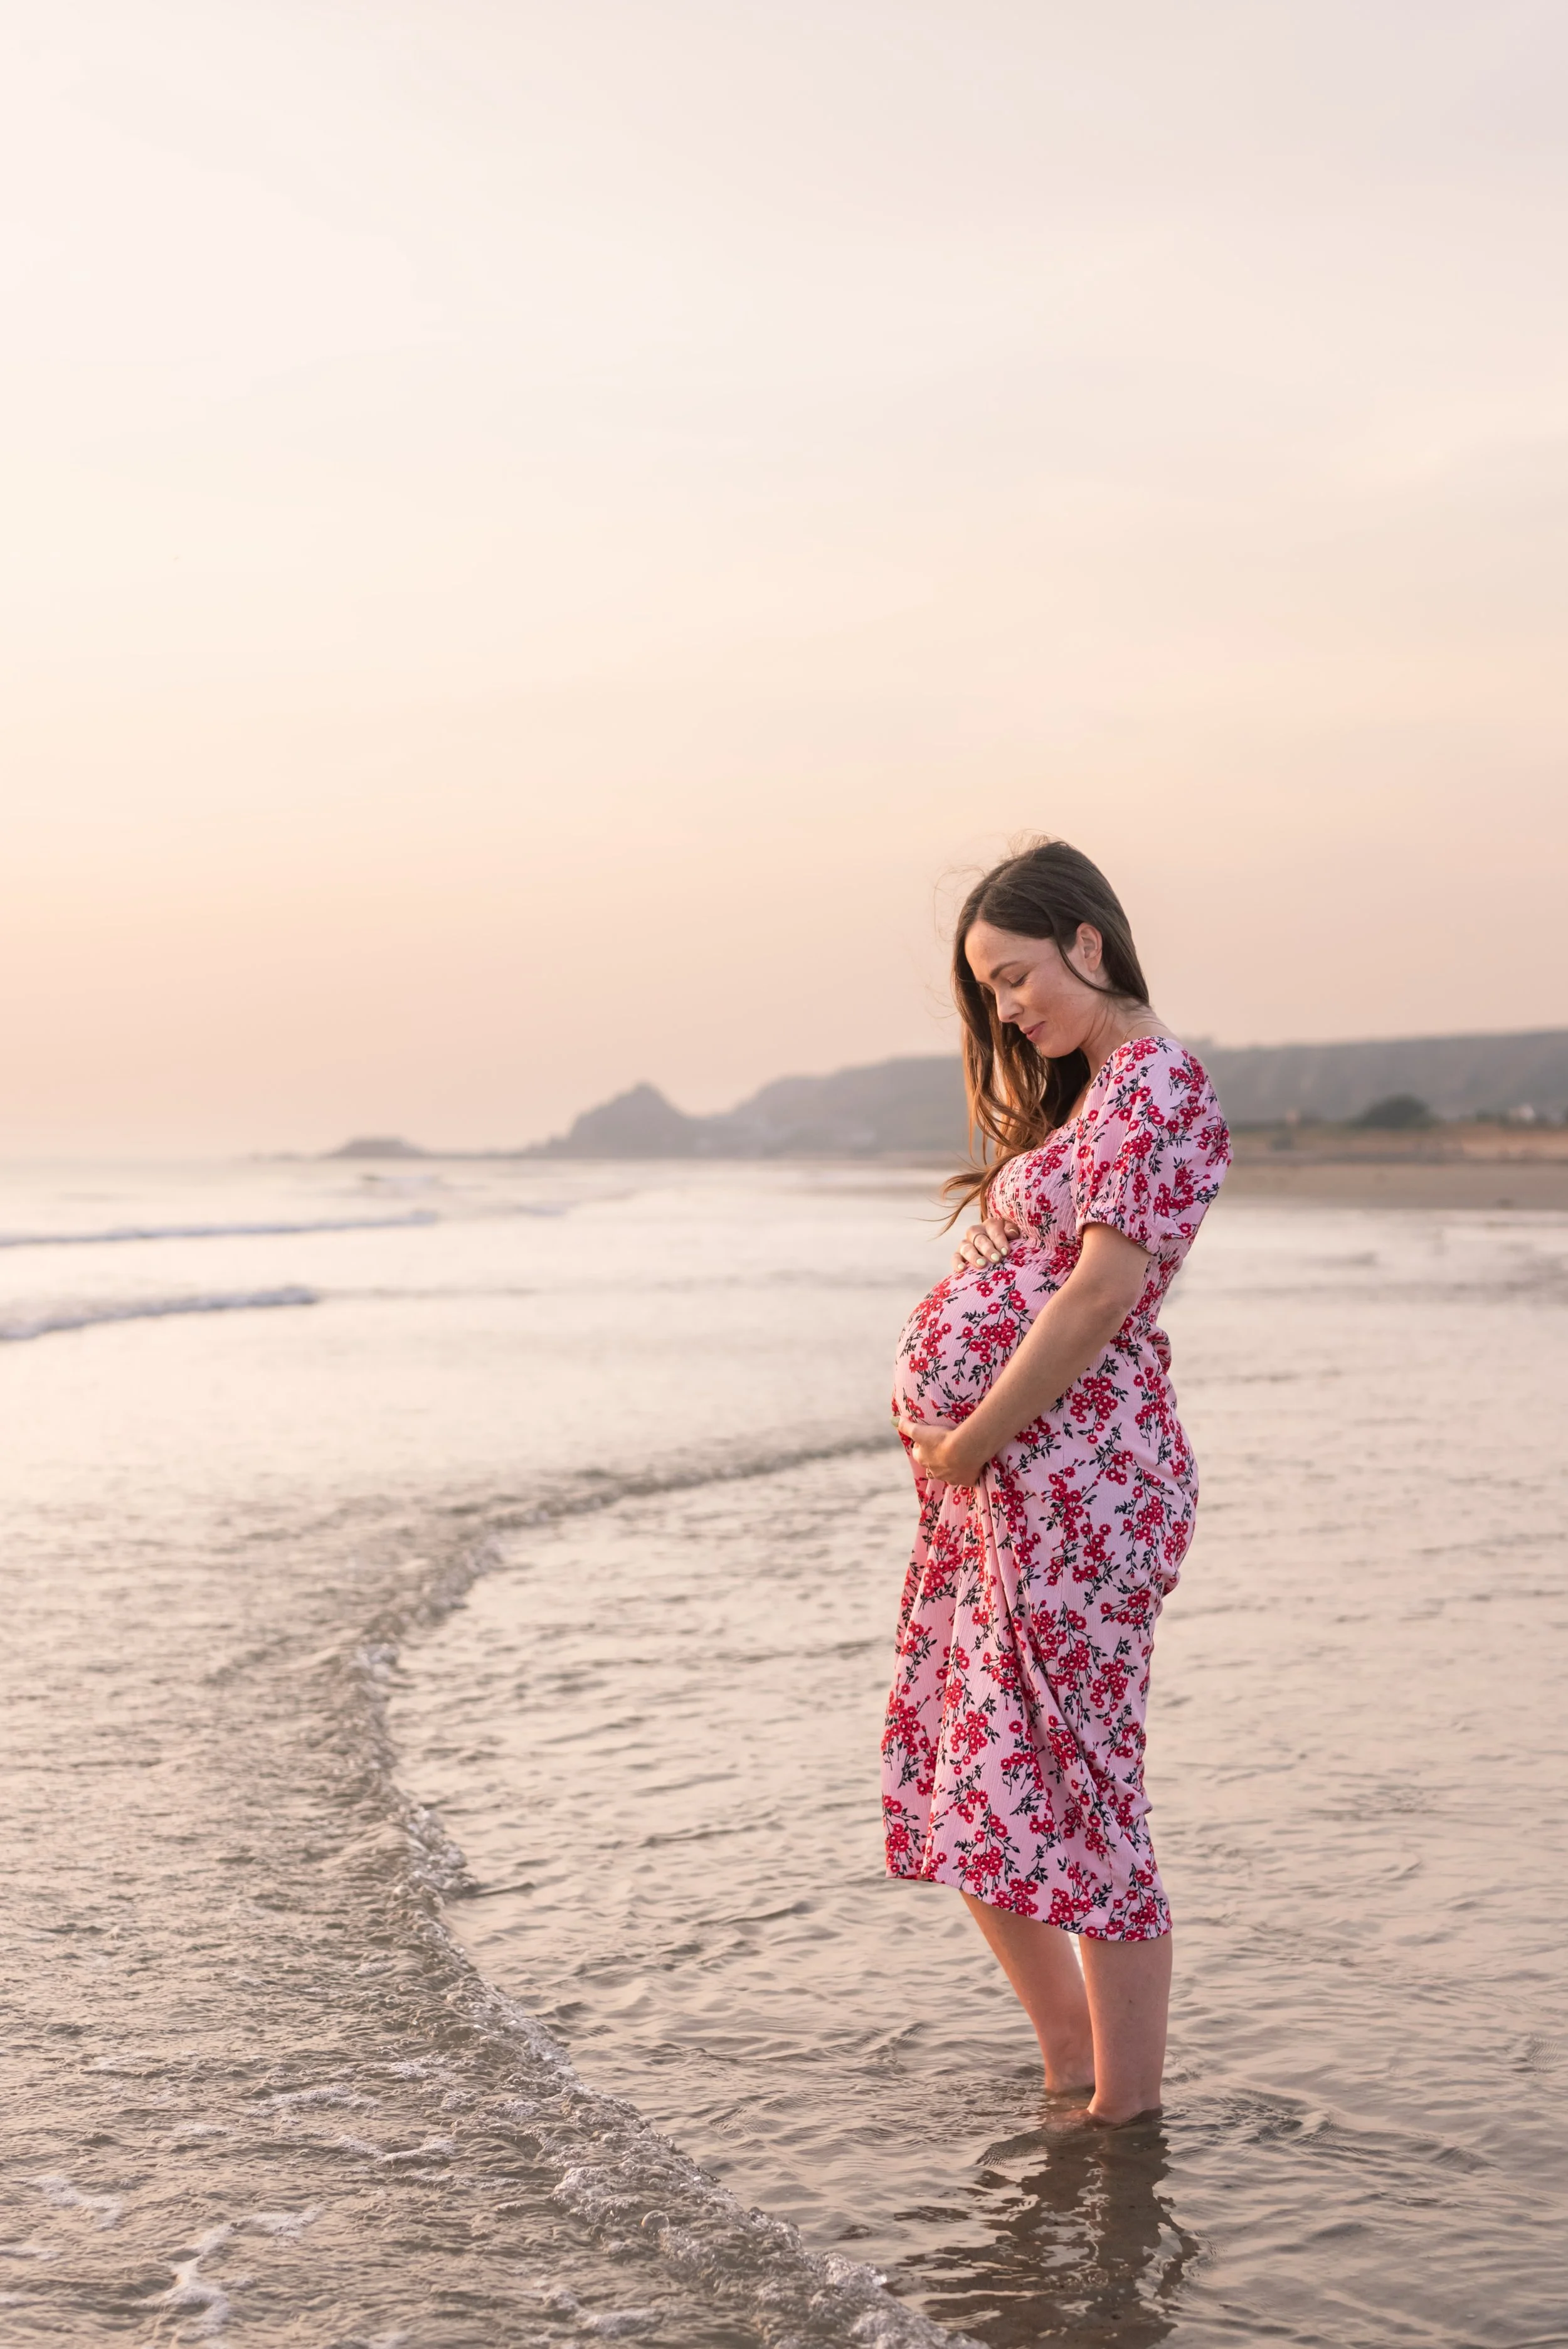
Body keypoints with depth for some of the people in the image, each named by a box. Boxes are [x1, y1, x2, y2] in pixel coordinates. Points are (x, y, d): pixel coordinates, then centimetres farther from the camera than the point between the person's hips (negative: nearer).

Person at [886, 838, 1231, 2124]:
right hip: (994, 1483, 10)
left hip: (1076, 1476, -10)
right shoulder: (1079, 1095, 20)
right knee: (976, 1786, 15)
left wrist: (970, 1440, -14)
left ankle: (1128, 2114, 10)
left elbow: (1098, 1295, -19)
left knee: (1078, 1790, -3)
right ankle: (1074, 2065, 30)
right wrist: (945, 1432, 5)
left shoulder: (1159, 1087, -11)